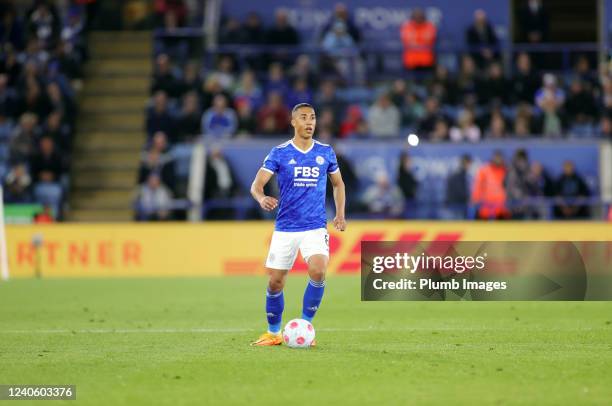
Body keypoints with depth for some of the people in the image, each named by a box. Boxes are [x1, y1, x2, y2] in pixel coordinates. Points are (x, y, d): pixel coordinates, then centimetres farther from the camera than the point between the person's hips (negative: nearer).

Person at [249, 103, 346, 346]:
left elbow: (338, 183, 20)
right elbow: (256, 184, -8)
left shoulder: (325, 152, 6)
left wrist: (340, 214, 8)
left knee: (318, 271, -23)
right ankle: (273, 333, 22)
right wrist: (262, 199, -31)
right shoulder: (279, 153, -2)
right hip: (285, 228, 0)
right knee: (275, 282, 1)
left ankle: (305, 325, -7)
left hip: (315, 227, 0)